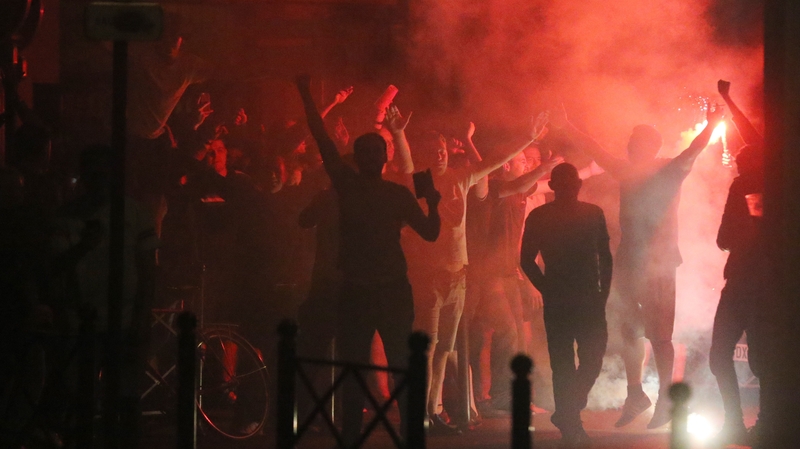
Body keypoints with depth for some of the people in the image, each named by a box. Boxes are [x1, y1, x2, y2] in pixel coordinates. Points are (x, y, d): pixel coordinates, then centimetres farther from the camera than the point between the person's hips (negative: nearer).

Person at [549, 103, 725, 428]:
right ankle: (635, 395, 25)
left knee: (658, 334, -8)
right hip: (629, 263, 7)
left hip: (658, 265, -6)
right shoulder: (627, 172, 13)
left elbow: (691, 153, -19)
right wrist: (566, 127, 25)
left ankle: (665, 402, -3)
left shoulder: (669, 172, -3)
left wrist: (711, 127, -35)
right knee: (630, 331, 12)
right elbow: (595, 151, 22)